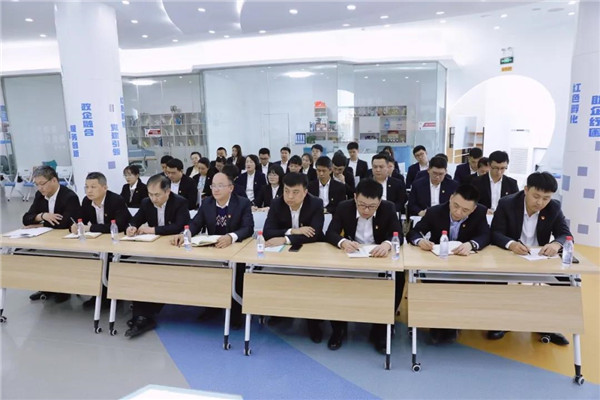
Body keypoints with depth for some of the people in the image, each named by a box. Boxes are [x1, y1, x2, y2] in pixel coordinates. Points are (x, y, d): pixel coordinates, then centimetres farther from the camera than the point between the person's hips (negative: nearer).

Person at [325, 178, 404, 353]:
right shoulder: (344, 207, -8)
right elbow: (330, 233, -13)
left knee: (398, 278, -28)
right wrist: (343, 242, -38)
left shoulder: (388, 208, -8)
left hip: (379, 257, 0)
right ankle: (338, 326, -5)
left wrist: (387, 244, -41)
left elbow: (398, 235, -16)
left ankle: (379, 329, -7)